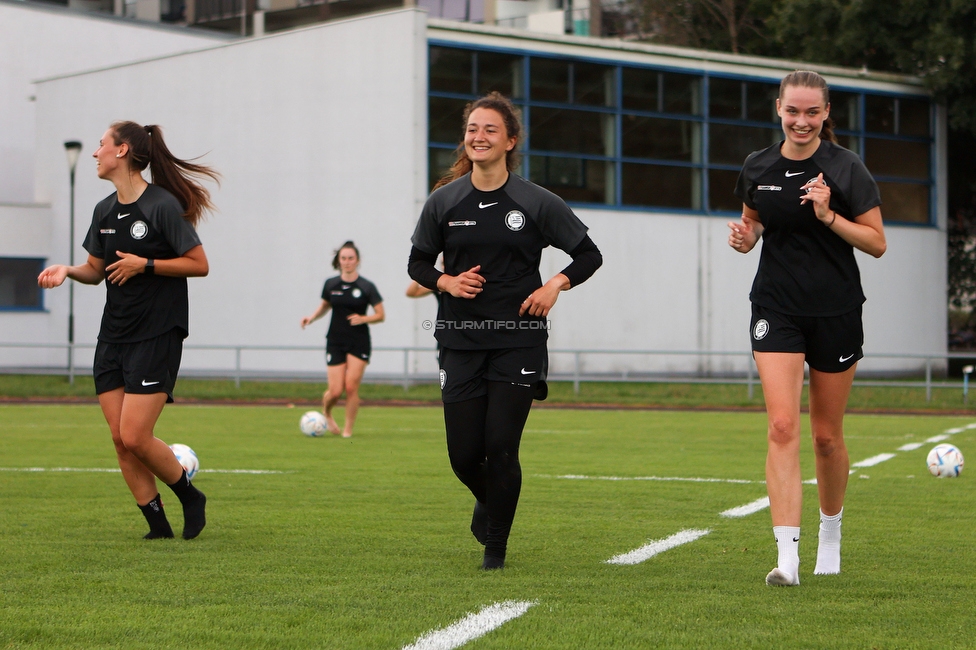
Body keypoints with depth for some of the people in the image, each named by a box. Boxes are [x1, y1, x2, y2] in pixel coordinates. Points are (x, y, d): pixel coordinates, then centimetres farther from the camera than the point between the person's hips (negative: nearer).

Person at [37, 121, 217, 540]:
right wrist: (68, 271, 0)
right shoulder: (105, 211, 10)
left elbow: (199, 265, -10)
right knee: (120, 440, 2)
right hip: (113, 334, 7)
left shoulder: (162, 205, -12)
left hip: (157, 335, -7)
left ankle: (190, 497, 11)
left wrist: (145, 264, -17)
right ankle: (158, 525, 11)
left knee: (135, 437, -12)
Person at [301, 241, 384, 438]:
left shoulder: (366, 287, -4)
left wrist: (363, 318, -18)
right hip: (335, 342, 1)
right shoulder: (331, 285, 3)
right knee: (336, 391, -6)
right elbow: (325, 306, 19)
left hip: (359, 342, -1)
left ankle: (348, 429, 5)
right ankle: (326, 413, 28)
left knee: (351, 387, -10)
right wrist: (312, 317, 1)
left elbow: (380, 315, -1)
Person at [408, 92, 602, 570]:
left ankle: (496, 544, 12)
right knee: (464, 454, -1)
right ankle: (488, 501, 35)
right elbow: (418, 262, 14)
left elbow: (589, 255, 6)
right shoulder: (444, 202, 3)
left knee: (500, 448, -9)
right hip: (461, 342, 2)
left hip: (518, 344, -2)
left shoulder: (537, 203, -2)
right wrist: (447, 281, -6)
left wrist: (555, 285, -11)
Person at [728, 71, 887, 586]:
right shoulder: (757, 169, 3)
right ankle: (787, 553, -18)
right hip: (776, 308, 2)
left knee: (826, 436, 9)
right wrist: (745, 236, -4)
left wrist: (829, 216, -21)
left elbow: (877, 243, -6)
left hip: (836, 311, -1)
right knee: (782, 426, -14)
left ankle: (831, 534, 34)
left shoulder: (846, 169, -7)